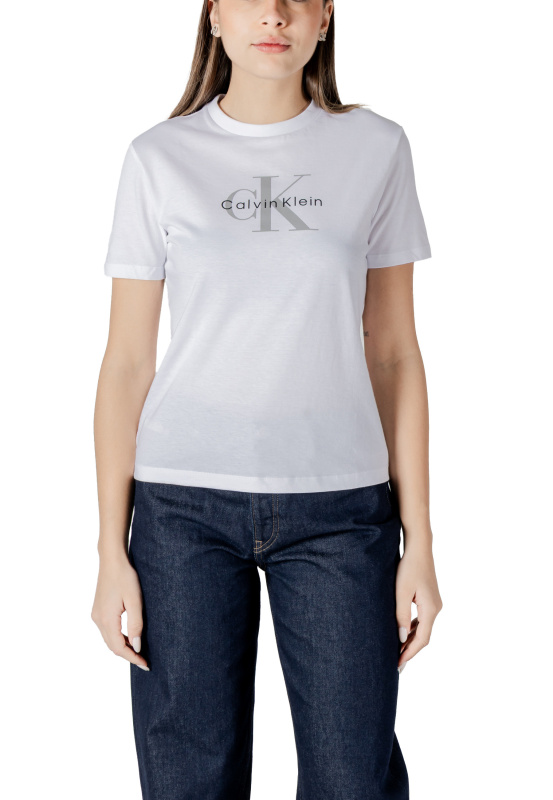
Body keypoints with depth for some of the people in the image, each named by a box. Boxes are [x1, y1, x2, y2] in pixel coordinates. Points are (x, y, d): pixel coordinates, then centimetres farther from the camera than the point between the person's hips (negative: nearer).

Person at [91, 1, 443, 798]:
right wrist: (112, 551, 0)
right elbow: (127, 359, 3)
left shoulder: (376, 148, 5)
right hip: (183, 501, 0)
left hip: (338, 501, 1)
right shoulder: (160, 158, 3)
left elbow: (394, 350, 6)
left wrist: (420, 543, 3)